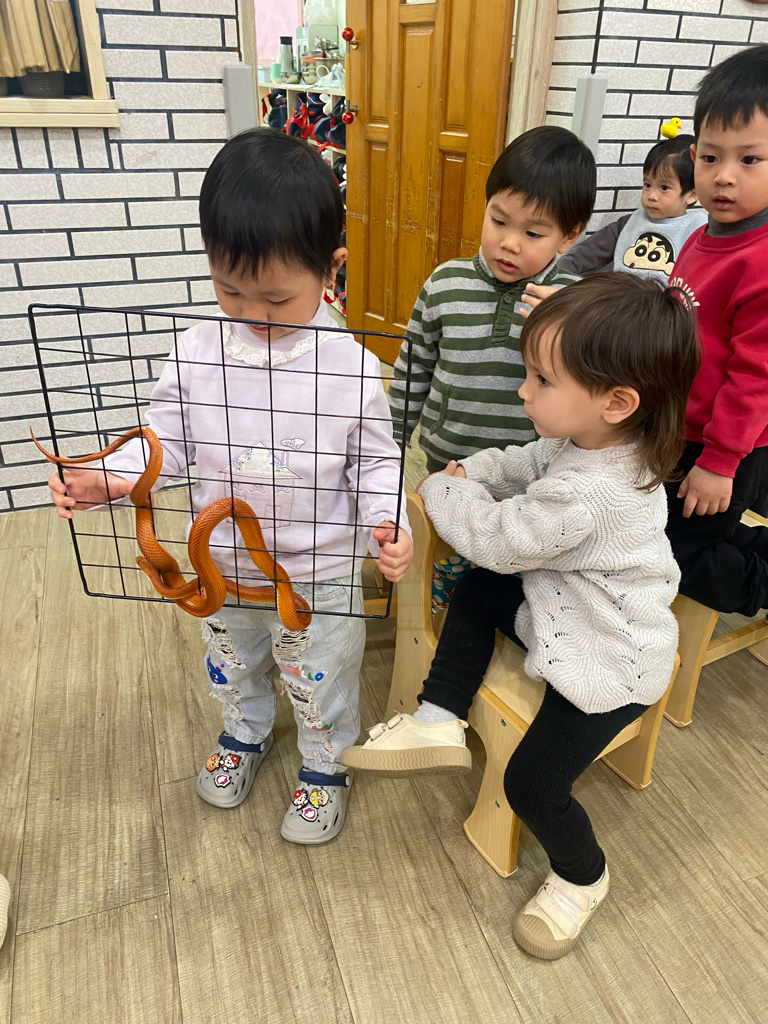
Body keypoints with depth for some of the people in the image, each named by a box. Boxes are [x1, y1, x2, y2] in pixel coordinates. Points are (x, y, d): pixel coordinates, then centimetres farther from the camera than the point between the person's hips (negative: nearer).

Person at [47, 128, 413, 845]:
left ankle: (326, 765, 49)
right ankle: (245, 735, 61)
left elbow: (377, 461, -11)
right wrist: (103, 481, -17)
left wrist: (388, 525, -27)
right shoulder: (197, 352, -11)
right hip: (224, 567, 4)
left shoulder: (349, 365, -19)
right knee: (232, 666, 29)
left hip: (319, 576, -3)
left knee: (320, 681, 20)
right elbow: (167, 436, -2)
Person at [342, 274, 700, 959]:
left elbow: (497, 540, -22)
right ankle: (439, 722, 12)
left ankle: (582, 878, 30)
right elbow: (523, 465, 12)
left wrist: (444, 490, -6)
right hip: (564, 605, 9)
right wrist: (470, 473, -4)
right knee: (476, 592, 7)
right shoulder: (593, 440, -8)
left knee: (532, 783, -2)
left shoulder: (586, 493, -37)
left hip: (608, 659, -9)